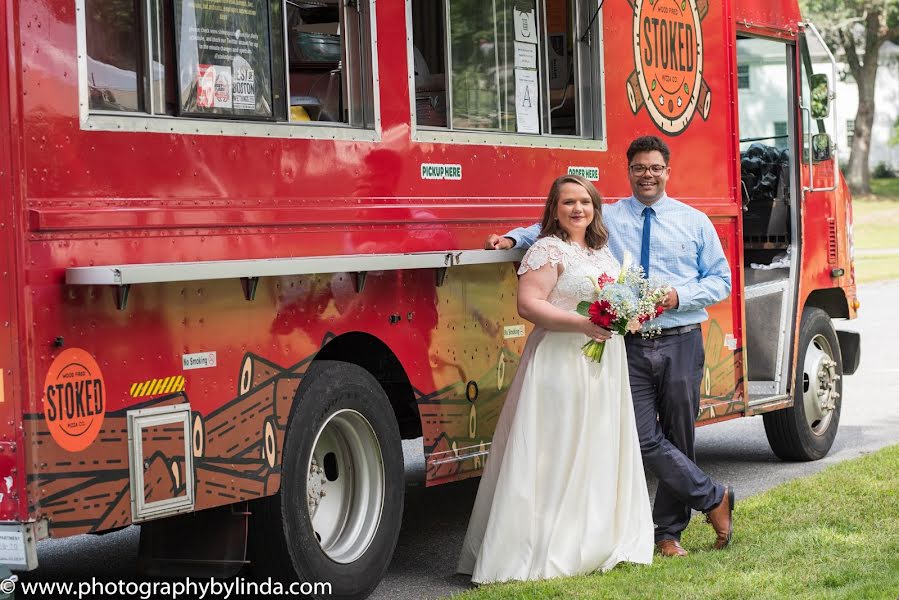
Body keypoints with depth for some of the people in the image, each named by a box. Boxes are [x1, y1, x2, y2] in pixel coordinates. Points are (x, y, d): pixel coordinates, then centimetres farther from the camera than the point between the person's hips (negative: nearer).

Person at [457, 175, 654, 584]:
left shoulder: (603, 252, 17)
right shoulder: (548, 250, -7)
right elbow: (528, 304, -16)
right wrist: (581, 323, -24)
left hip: (604, 366, 8)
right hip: (561, 364, -8)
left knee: (599, 455, 10)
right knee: (556, 456, -9)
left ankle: (597, 544, 18)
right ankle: (542, 552, -7)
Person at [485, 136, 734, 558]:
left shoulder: (695, 222, 9)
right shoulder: (606, 219, 8)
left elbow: (720, 281, 8)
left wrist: (680, 296, -8)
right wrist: (513, 238, -2)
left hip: (680, 343, 0)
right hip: (630, 344, 0)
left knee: (678, 436, 5)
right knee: (645, 439, -9)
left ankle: (669, 532, 19)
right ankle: (714, 499, 9)